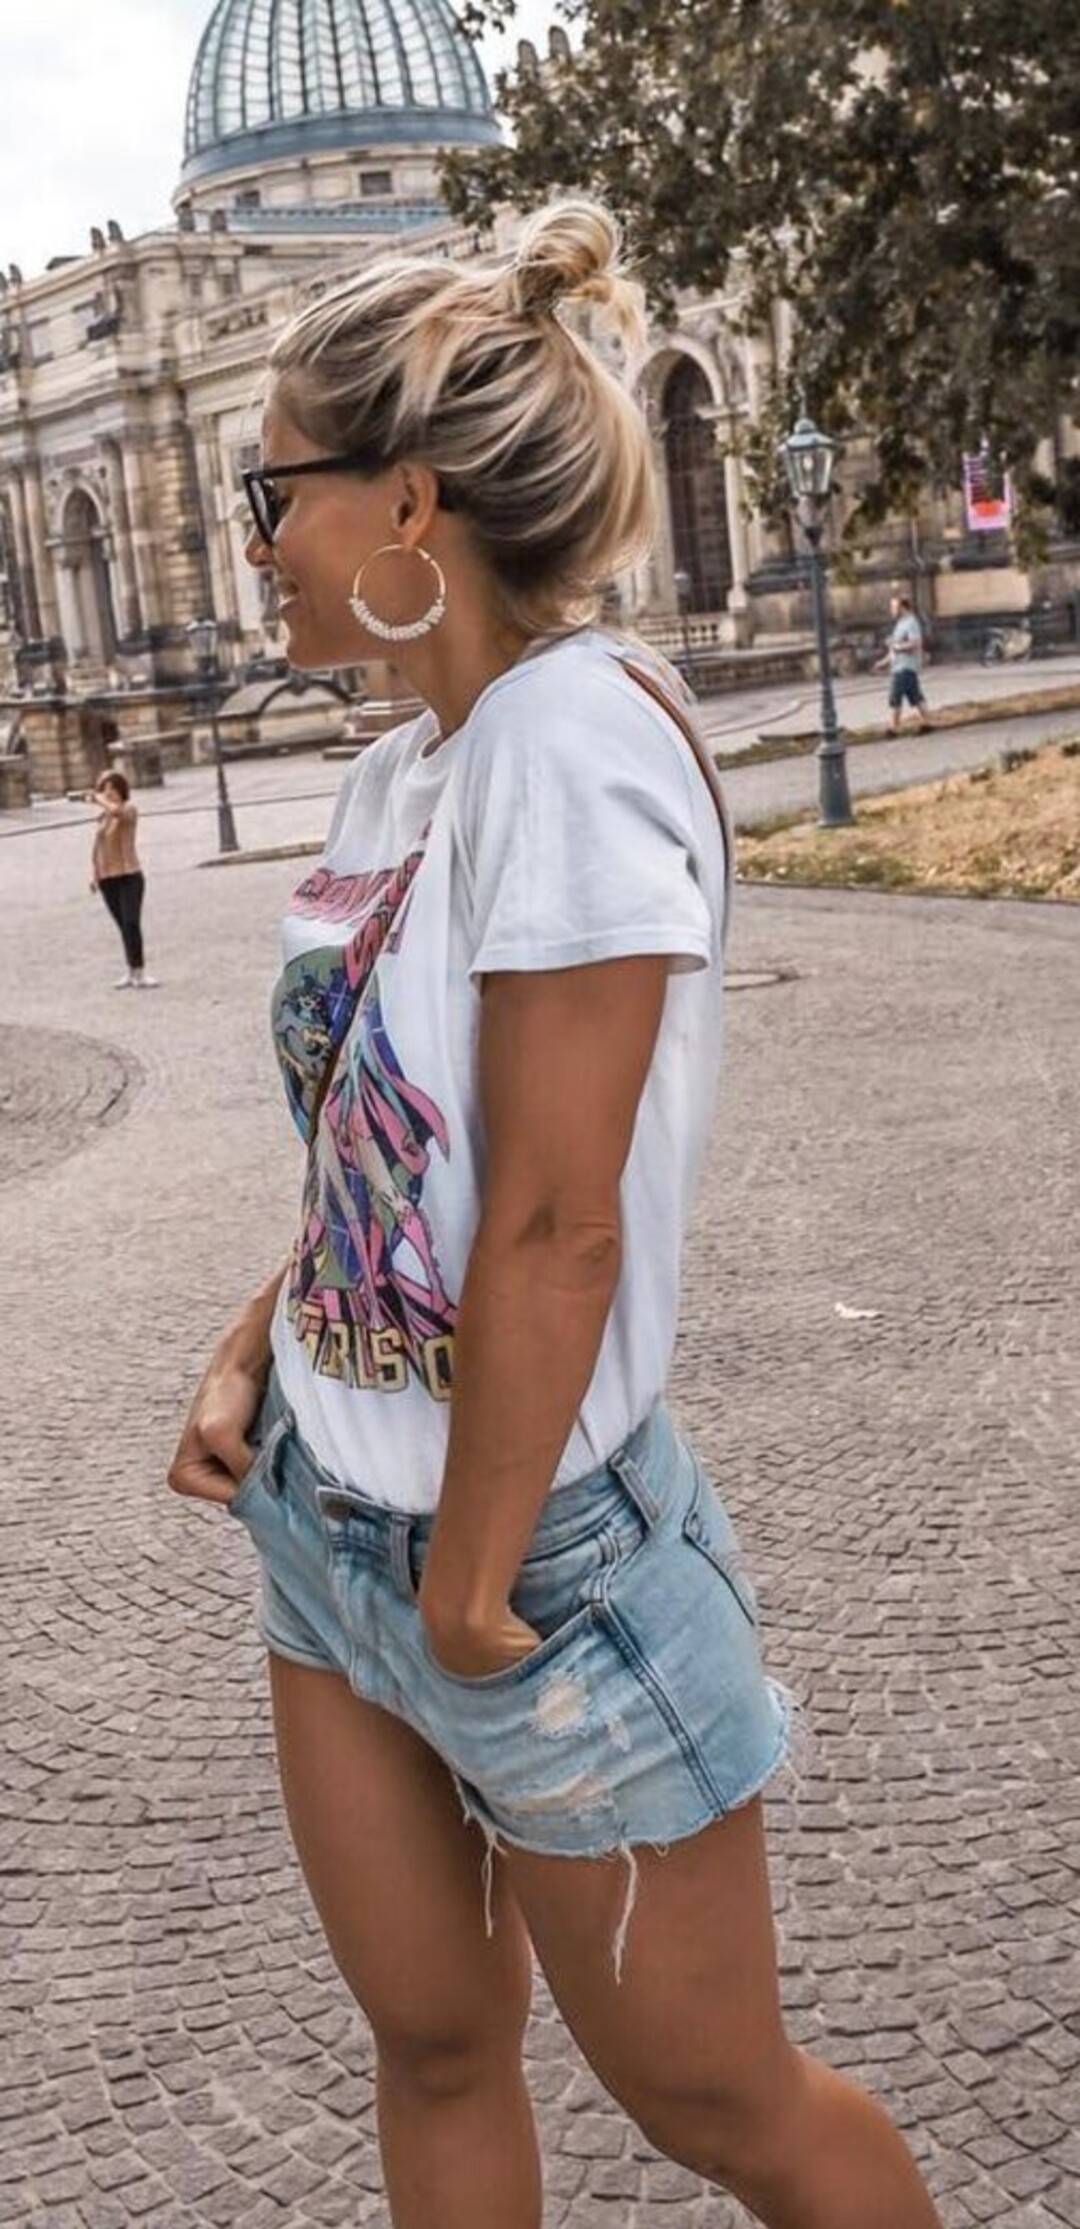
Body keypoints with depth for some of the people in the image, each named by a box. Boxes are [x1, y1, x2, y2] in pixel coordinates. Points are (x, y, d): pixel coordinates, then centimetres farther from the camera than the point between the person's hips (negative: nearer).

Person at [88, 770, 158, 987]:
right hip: (107, 879, 6)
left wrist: (97, 798, -15)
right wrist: (93, 872, 12)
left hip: (129, 875, -6)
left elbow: (116, 810, -30)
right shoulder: (102, 815, 12)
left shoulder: (129, 809, -6)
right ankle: (131, 971, 19)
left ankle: (138, 973, -13)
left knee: (131, 924, -14)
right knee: (123, 926, 12)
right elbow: (97, 845, 18)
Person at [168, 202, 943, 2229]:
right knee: (432, 2047, 21)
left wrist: (469, 1588, -16)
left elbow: (554, 1227, -24)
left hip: (531, 1542, -8)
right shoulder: (398, 768, 4)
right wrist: (247, 1362, 5)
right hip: (330, 1513, 8)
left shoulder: (574, 731, -23)